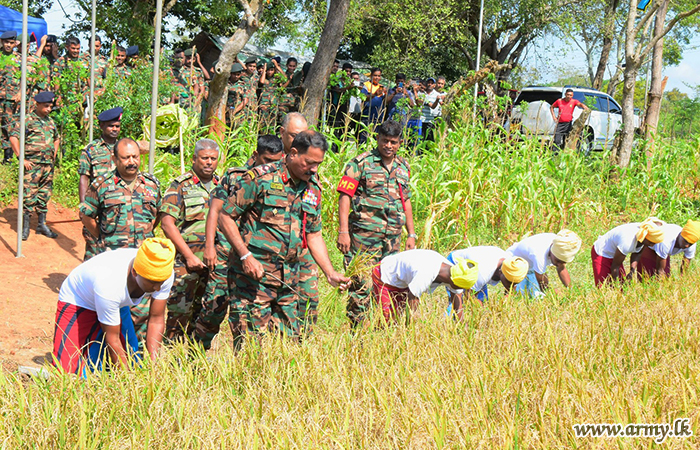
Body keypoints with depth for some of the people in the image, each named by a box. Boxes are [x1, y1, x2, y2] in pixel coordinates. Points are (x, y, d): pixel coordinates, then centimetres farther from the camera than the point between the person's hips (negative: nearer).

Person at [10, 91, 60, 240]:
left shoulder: (50, 122, 15)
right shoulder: (27, 120, -5)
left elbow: (57, 139, 31)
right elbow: (13, 137, -11)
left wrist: (53, 156, 19)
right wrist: (21, 159, -14)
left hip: (48, 164, 6)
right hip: (32, 164, -6)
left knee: (45, 194, 10)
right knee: (29, 195, -7)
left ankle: (42, 225, 19)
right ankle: (25, 227, -2)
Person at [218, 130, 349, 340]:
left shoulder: (313, 189, 12)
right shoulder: (259, 179, -8)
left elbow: (314, 235, 19)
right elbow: (226, 218, -6)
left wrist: (330, 273, 10)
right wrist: (246, 256, -14)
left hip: (289, 278, 6)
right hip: (255, 275, -6)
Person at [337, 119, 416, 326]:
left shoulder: (403, 167, 16)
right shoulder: (360, 163, -2)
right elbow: (345, 196, -6)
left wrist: (411, 234, 19)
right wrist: (343, 231, -13)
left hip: (393, 235, 5)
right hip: (364, 234, -5)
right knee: (360, 284, -5)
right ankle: (357, 328, 2)